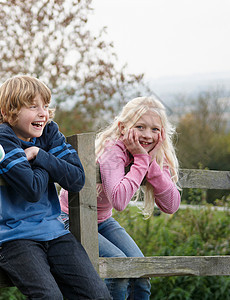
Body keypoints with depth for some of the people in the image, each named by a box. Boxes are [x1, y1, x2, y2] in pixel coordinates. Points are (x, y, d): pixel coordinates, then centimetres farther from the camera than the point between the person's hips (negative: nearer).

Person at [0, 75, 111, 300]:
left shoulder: (49, 133, 9)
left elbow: (77, 180, -1)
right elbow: (33, 190, -18)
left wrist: (40, 155, -8)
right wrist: (47, 164, -2)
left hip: (54, 231, 6)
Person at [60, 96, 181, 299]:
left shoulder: (154, 157, -7)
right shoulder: (112, 151, -28)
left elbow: (171, 206, -18)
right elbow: (119, 201, -44)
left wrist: (151, 162, -25)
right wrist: (141, 159, -36)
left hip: (103, 221, 6)